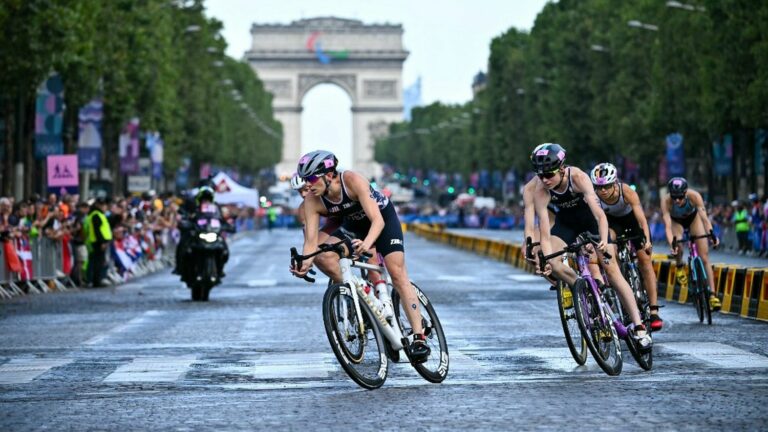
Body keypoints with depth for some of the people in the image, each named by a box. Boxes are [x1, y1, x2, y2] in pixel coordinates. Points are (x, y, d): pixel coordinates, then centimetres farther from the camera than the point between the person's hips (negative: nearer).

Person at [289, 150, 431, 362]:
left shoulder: (353, 180, -35)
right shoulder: (312, 201, -23)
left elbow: (377, 220, -40)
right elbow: (311, 240, -25)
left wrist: (367, 243, -59)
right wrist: (304, 263, -46)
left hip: (383, 218, -4)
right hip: (353, 225, 5)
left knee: (397, 273, -17)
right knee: (323, 255, -22)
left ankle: (419, 337, -16)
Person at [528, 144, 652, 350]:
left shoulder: (578, 177, -35)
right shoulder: (540, 191, -29)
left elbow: (599, 214, -42)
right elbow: (545, 233, -31)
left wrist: (604, 241, -59)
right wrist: (547, 260, -47)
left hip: (589, 217, -2)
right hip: (566, 222, 2)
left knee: (611, 268, -10)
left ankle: (639, 327, -10)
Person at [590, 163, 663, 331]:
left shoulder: (627, 192, -37)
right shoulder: (594, 196, -33)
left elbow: (641, 218, -42)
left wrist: (647, 241, -55)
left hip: (631, 218, -2)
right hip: (611, 220, 2)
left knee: (645, 260, -9)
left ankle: (654, 312, -11)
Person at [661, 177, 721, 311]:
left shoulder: (694, 196, -36)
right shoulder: (666, 201, -36)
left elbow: (704, 217, -42)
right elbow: (667, 226, -40)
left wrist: (712, 234, -57)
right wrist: (671, 244, -55)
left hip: (693, 218, 0)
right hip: (676, 221, 0)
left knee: (704, 257, -10)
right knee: (677, 248, -29)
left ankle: (712, 294, -11)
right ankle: (679, 267, 6)